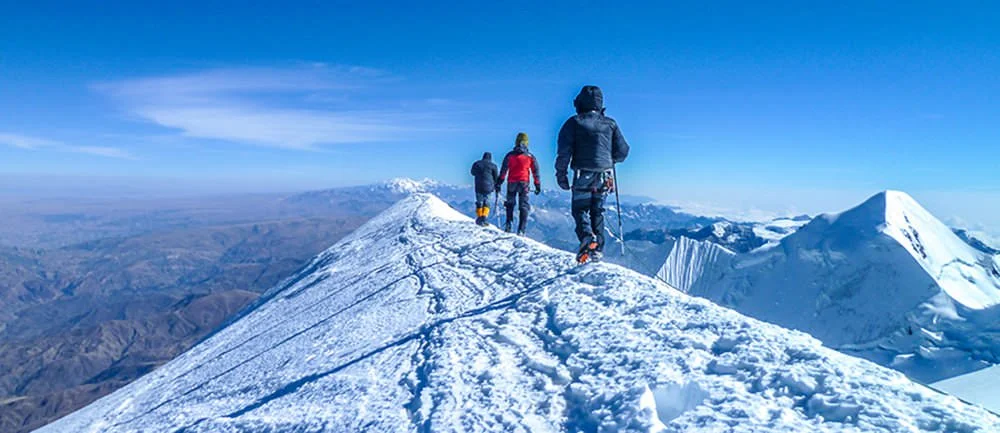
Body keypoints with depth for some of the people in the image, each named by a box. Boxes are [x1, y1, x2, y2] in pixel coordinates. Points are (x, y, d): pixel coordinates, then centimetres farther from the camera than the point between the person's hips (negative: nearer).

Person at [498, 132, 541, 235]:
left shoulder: (510, 155, 4)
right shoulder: (530, 157, 5)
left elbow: (503, 171, 1)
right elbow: (536, 172, 6)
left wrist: (499, 184, 2)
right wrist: (538, 186, 11)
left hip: (511, 183, 1)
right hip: (524, 183, -1)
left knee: (510, 204, 20)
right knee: (524, 206, 2)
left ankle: (508, 224, 8)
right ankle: (521, 230, -8)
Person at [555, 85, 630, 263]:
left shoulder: (574, 123, -1)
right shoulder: (610, 123, 7)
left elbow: (564, 151, -9)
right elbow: (623, 151, 7)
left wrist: (561, 174, -2)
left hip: (583, 176, -3)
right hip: (605, 177, 3)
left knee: (580, 210, 7)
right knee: (598, 212, 15)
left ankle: (587, 237, -19)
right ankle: (598, 249, 13)